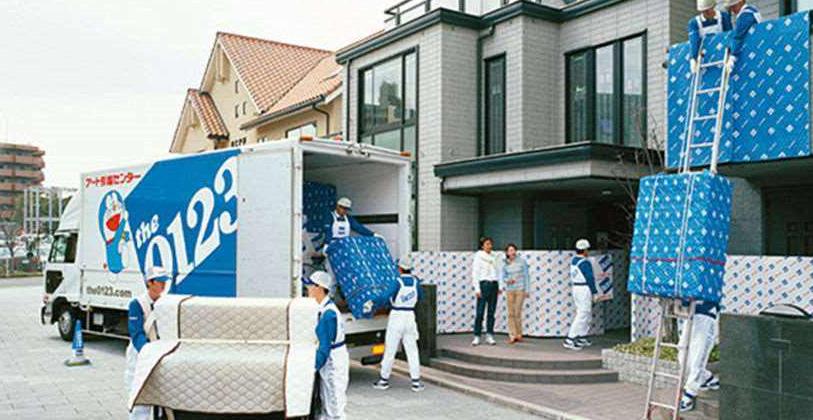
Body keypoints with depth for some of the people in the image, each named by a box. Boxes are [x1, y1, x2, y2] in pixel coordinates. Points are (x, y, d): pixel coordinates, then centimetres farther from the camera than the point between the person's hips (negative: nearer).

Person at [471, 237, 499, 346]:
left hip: (494, 284, 5)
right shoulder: (478, 256, -1)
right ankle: (476, 336, -2)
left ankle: (489, 335, 10)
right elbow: (475, 273, -5)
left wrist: (499, 286, 9)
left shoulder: (493, 257, 15)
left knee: (491, 311, 5)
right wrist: (477, 288, -12)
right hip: (484, 284, -5)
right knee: (480, 312, -6)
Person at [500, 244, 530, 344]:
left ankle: (519, 334, 8)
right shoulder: (505, 265, 6)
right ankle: (512, 336, 2)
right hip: (510, 290, 2)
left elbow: (526, 276, 2)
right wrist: (507, 281, -18)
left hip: (520, 290, -2)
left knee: (517, 312, -7)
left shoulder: (522, 261, 0)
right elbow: (502, 277, 4)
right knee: (511, 313, -2)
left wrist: (527, 290, 0)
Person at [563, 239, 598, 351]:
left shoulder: (573, 261, 8)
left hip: (575, 288, 9)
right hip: (585, 289, -9)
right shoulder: (585, 263, -17)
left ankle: (582, 338, 22)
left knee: (587, 314, 19)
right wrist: (594, 292, -7)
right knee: (582, 315, -7)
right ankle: (569, 340, -11)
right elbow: (590, 278, -16)